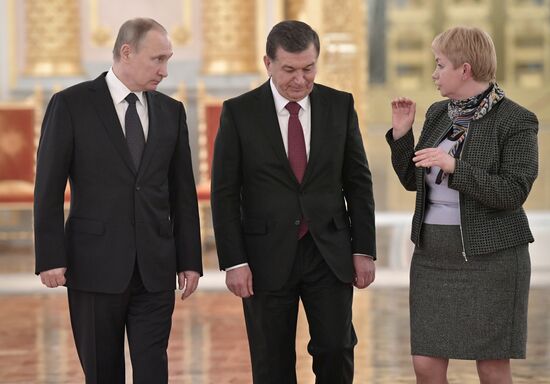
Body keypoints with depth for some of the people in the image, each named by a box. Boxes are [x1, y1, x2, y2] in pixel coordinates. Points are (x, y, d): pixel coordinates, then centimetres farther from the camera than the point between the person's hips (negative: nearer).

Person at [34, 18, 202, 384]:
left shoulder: (171, 111, 9)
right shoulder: (70, 105, -3)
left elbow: (183, 192, 11)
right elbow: (49, 188, -5)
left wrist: (190, 259, 8)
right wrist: (51, 258, -11)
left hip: (155, 267, 3)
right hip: (95, 264, -3)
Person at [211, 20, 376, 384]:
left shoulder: (340, 105, 2)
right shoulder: (239, 112, -4)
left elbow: (358, 182, 6)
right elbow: (225, 193, -3)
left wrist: (364, 250, 2)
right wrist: (234, 261, -8)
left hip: (329, 254, 1)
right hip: (267, 257, -1)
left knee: (336, 350, -3)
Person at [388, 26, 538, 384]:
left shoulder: (516, 122, -11)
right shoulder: (439, 114, 8)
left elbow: (512, 194, -18)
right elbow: (413, 179, 13)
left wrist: (455, 167, -26)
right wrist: (401, 133, 0)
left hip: (490, 258, -6)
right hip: (434, 257, 6)